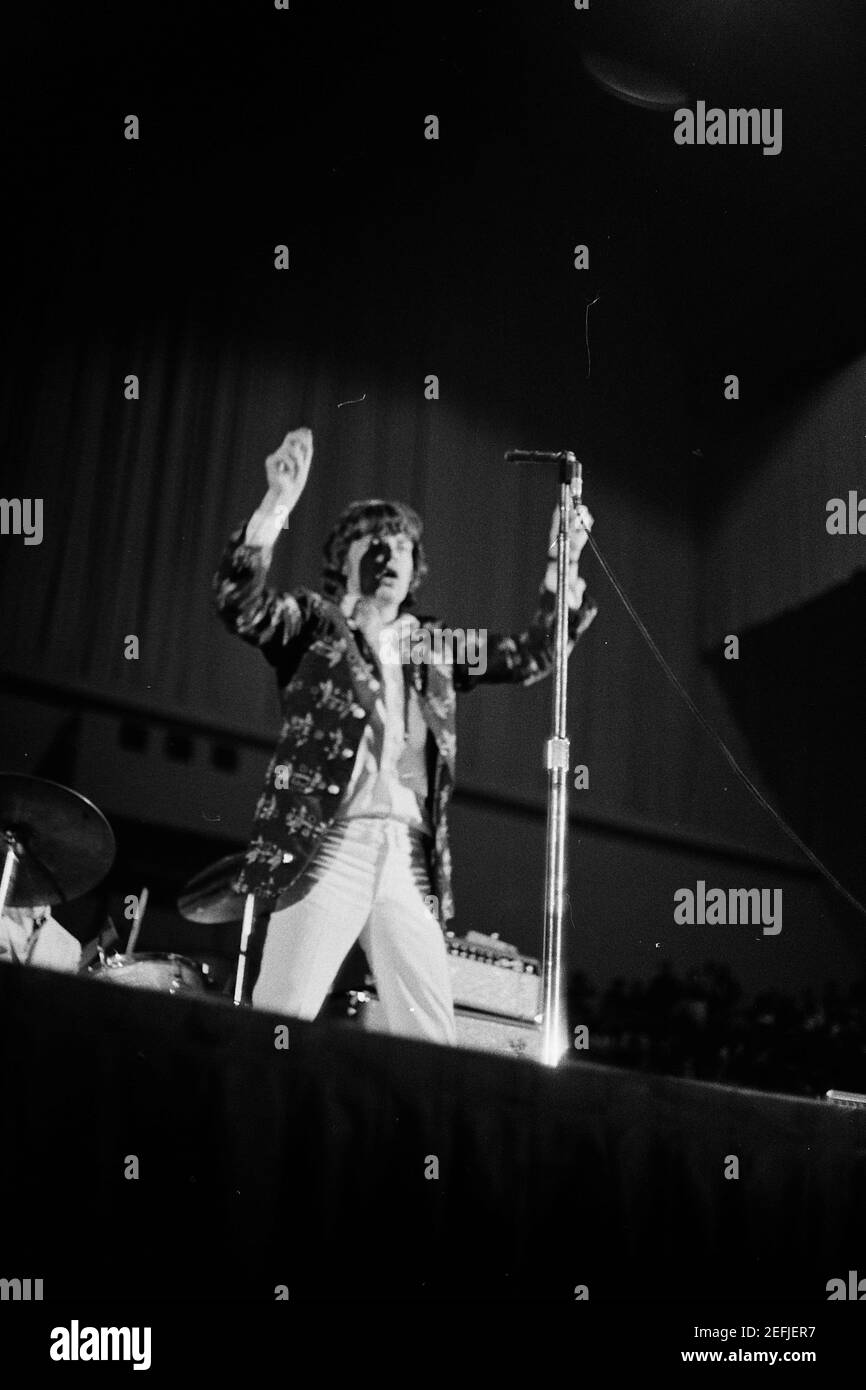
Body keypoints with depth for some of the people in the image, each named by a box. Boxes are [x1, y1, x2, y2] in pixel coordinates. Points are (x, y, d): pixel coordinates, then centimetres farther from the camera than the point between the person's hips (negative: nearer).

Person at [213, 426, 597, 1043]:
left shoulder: (433, 644, 22)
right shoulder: (315, 621, 10)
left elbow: (531, 656, 24)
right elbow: (241, 606, -9)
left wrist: (564, 564, 13)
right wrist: (278, 504, -21)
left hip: (410, 857, 4)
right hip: (329, 844, -4)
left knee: (432, 1038, 0)